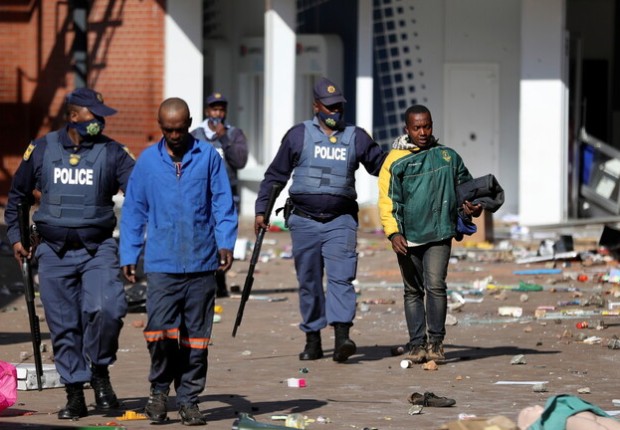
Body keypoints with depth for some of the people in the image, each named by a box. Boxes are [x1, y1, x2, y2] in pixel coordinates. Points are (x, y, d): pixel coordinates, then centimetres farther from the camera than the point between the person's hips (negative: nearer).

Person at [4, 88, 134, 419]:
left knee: (107, 309, -23)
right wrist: (15, 236, 13)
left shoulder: (112, 153, 1)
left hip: (98, 250, -1)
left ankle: (99, 370, 3)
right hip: (54, 254, 1)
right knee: (64, 326, 3)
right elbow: (17, 196, 18)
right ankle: (75, 394, 15)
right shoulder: (41, 150, 5)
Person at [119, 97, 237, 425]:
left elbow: (223, 204, 6)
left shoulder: (209, 157, 3)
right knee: (160, 330, -13)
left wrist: (225, 243, -6)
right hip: (161, 263, 0)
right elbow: (134, 210, 11)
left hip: (201, 264, 0)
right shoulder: (147, 161, 6)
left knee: (196, 336, 5)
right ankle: (159, 388, 10)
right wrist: (128, 256, 7)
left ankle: (188, 399, 15)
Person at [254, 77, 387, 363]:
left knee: (341, 277, -16)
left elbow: (382, 165, 15)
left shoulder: (356, 138, 8)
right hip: (304, 220, 1)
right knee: (309, 282, 7)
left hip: (340, 221, -1)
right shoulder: (298, 135, 5)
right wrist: (261, 209, 6)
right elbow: (276, 175, 10)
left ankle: (342, 337, -26)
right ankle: (313, 339, 16)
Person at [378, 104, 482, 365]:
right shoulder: (395, 161, 2)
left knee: (435, 285, -13)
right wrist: (393, 233, -15)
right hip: (408, 238, 0)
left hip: (439, 235, 0)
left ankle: (436, 341, -4)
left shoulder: (448, 156, 10)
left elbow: (465, 186, 22)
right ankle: (417, 343, 15)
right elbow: (387, 200, -2)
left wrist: (473, 205, 1)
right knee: (413, 291, 8)